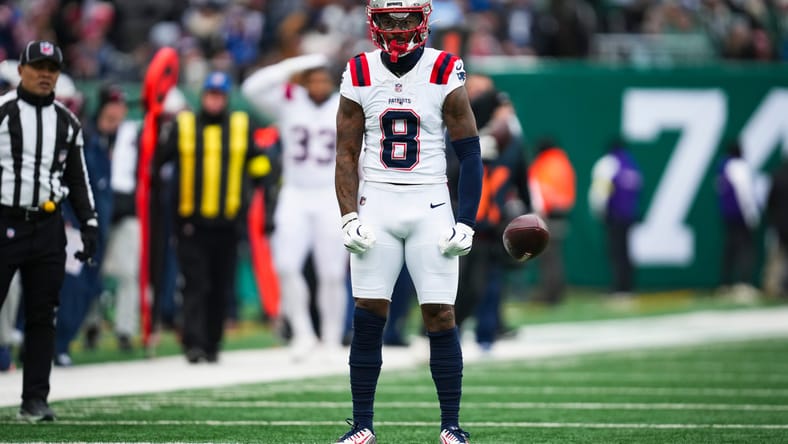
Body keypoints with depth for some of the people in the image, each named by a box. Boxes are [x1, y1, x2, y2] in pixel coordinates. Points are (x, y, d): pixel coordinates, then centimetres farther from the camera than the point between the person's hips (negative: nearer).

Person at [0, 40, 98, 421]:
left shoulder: (66, 122, 13)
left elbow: (78, 177, 19)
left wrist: (89, 223, 11)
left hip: (47, 228, 4)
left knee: (42, 316, 4)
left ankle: (35, 400, 8)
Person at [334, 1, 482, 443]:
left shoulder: (444, 73, -3)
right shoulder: (359, 75, 4)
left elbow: (469, 152, 0)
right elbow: (347, 153, 7)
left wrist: (466, 223, -7)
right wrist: (349, 217, -4)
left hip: (430, 205, -2)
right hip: (376, 203, 2)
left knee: (440, 317, -4)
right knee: (367, 317, -1)